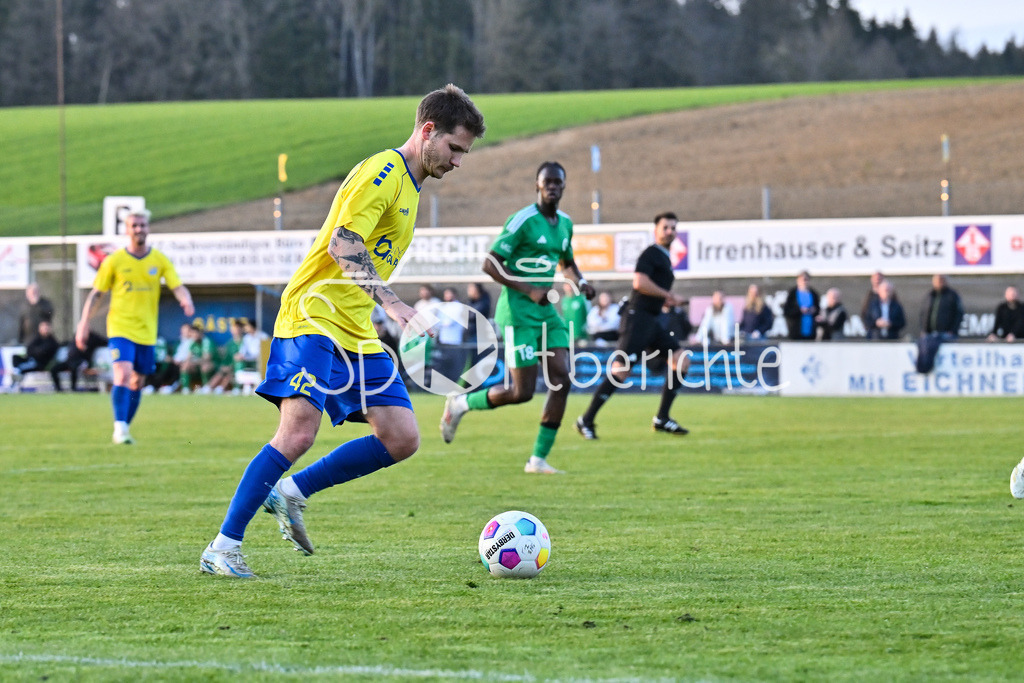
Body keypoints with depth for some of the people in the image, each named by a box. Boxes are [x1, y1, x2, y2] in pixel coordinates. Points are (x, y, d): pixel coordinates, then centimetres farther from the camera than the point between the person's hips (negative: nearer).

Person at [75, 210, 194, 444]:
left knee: (137, 381, 10)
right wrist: (83, 325, -3)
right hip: (120, 328, -3)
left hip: (146, 331, 3)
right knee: (123, 374, -21)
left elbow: (178, 287, -5)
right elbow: (95, 294, 3)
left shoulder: (160, 260, 3)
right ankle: (119, 428, -22)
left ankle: (125, 428, 23)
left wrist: (186, 301, -28)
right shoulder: (114, 261, -2)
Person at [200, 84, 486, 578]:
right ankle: (223, 547, -14)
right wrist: (390, 301, -31)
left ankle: (292, 492, 9)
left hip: (356, 333, 9)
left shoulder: (408, 185, 20)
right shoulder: (382, 172, -10)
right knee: (299, 431, -21)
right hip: (314, 317, -9)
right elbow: (342, 245, -23)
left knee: (402, 438, -3)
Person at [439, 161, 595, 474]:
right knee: (522, 392, -9)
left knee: (562, 380, -7)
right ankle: (460, 404, 17)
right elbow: (490, 264, -15)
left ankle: (539, 458, -1)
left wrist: (580, 282, 7)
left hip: (547, 311, 7)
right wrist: (529, 290, -22)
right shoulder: (522, 221, -13)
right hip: (518, 312, -7)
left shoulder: (565, 224, 11)